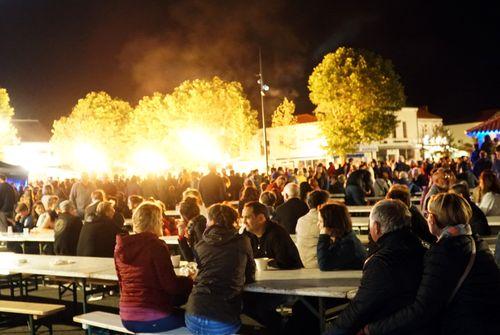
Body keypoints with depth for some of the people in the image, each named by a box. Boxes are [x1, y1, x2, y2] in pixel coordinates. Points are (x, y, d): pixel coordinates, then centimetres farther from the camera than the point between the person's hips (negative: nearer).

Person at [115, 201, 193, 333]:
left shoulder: (120, 246, 3)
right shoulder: (156, 246, -16)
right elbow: (170, 286, -15)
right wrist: (190, 279, 3)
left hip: (127, 318, 7)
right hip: (152, 319, -7)